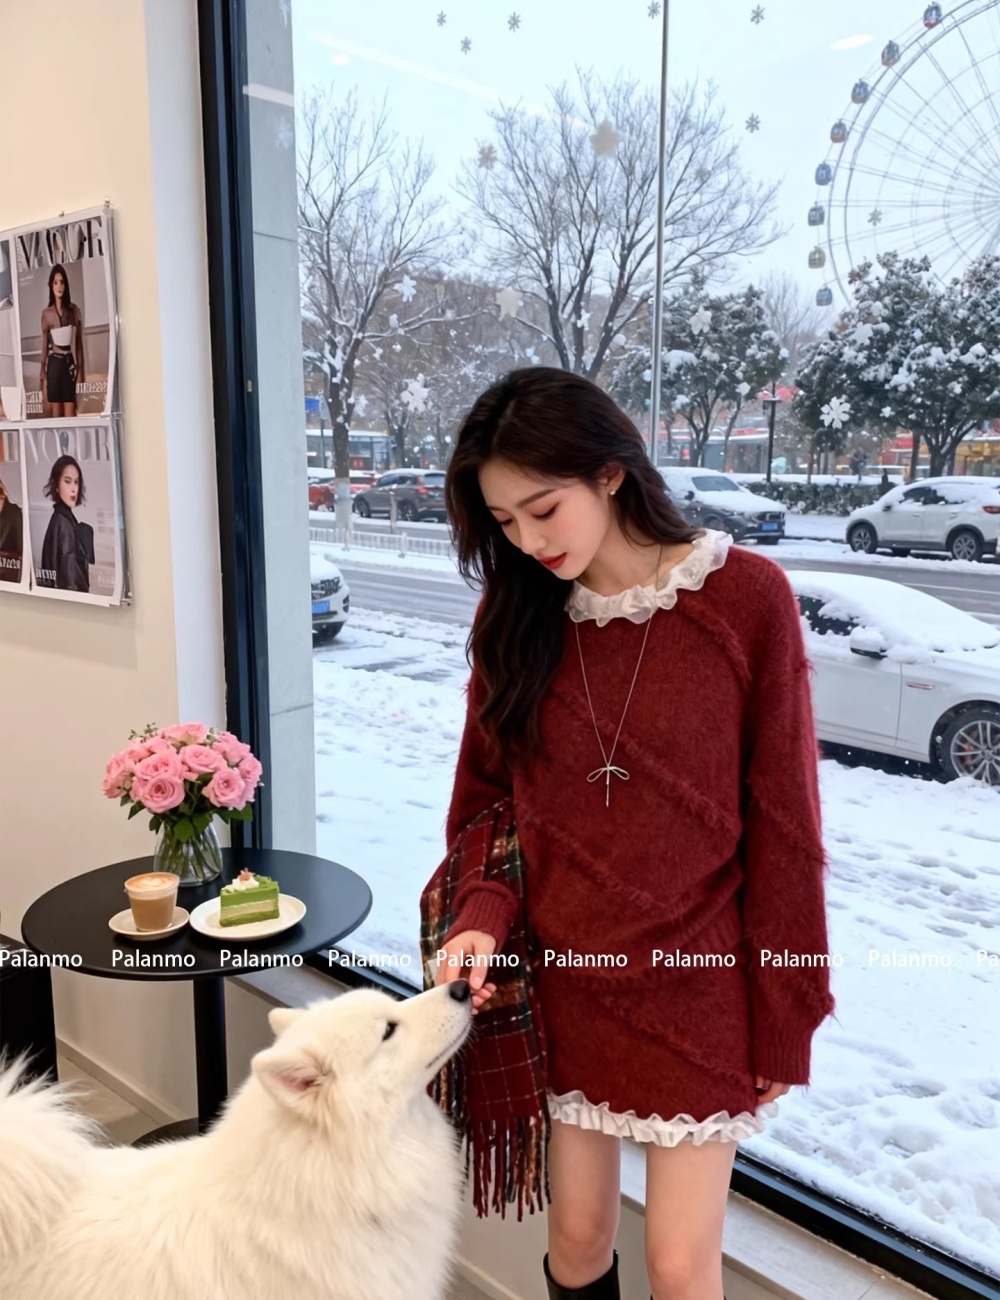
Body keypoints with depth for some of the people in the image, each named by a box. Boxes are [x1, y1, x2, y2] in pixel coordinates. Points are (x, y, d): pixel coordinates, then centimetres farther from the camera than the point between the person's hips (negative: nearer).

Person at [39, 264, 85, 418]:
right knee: (56, 413, 2)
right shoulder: (47, 313, 3)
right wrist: (43, 374, 3)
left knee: (70, 413, -4)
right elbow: (44, 345, 6)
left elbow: (79, 343, 6)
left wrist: (81, 370, 1)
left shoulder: (74, 310, 4)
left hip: (70, 363, 0)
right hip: (55, 363, 0)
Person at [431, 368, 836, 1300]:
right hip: (562, 984, 3)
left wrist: (784, 1017, -6)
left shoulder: (746, 597, -14)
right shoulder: (514, 612, -2)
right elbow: (487, 797, 4)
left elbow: (782, 824, -10)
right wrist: (483, 919, -14)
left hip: (695, 989, -3)